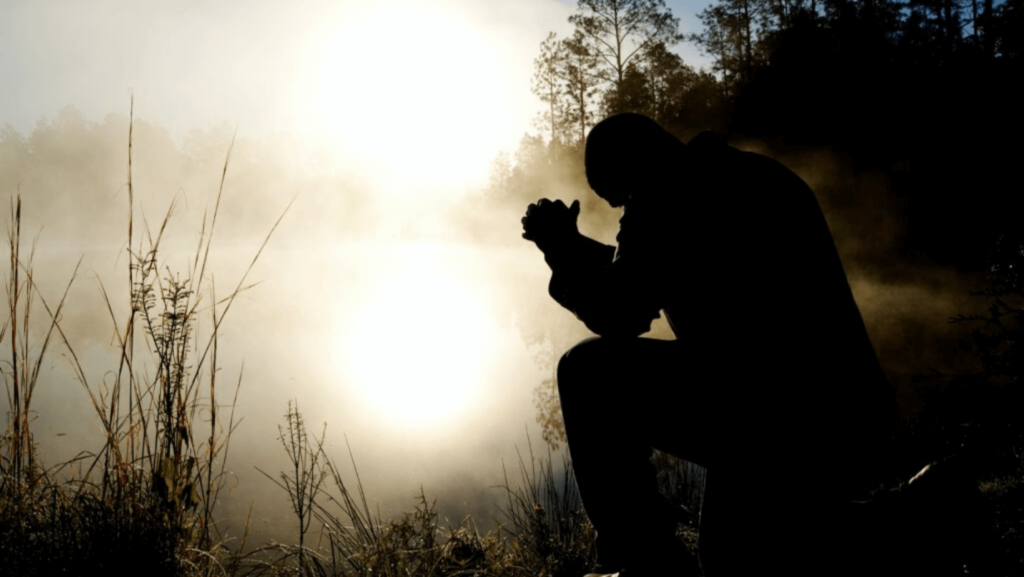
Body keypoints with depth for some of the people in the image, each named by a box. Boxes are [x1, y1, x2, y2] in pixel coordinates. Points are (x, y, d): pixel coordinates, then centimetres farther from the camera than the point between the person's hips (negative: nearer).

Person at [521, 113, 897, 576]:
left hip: (767, 417, -10)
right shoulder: (759, 177, 24)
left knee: (589, 373, -1)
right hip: (848, 425, 10)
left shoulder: (668, 194, -4)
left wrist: (562, 251, 10)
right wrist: (578, 248, 31)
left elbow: (617, 316, -6)